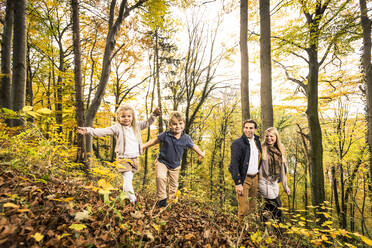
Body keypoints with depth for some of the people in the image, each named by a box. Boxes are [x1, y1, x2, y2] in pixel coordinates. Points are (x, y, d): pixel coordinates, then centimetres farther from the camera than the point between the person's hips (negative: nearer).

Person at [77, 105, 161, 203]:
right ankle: (132, 199, 1)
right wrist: (88, 130, -22)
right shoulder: (117, 128, -7)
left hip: (135, 158, 5)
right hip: (124, 159, -4)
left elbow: (147, 123, 15)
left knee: (129, 178, 17)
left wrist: (153, 115, 2)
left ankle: (125, 197, 33)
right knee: (127, 179, -8)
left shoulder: (136, 126, 6)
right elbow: (103, 131, -13)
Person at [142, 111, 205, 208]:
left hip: (175, 165, 3)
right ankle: (161, 199, -10)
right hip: (162, 162, -2)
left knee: (174, 185, 12)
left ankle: (171, 200, 36)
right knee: (160, 177, -27)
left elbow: (193, 146, 6)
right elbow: (154, 141, -3)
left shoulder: (186, 138, -11)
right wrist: (143, 147, -1)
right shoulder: (165, 135, -16)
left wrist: (200, 153, 18)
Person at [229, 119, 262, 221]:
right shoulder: (237, 143, -13)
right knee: (244, 209, -3)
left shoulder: (257, 142, 8)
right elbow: (234, 165, -15)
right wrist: (238, 183, -18)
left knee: (252, 208, 15)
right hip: (243, 179, -6)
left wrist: (258, 177, 14)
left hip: (255, 178, 6)